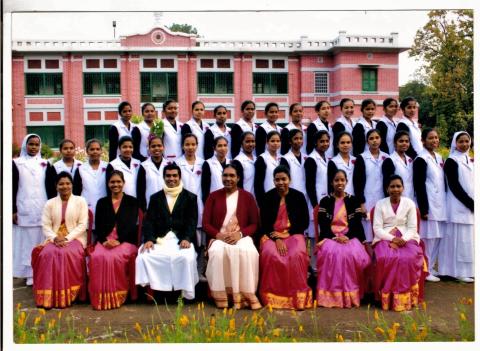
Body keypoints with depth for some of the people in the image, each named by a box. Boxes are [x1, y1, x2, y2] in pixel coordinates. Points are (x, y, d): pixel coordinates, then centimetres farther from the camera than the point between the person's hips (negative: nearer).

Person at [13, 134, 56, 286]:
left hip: (42, 210, 1)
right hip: (23, 210, -1)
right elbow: (12, 188, 2)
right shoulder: (16, 163, 4)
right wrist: (13, 210, -4)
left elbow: (51, 188, 8)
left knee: (41, 241, 1)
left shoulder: (46, 164, 8)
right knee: (26, 241, 0)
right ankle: (30, 273, 6)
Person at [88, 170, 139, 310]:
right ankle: (100, 297, -22)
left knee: (116, 257, -34)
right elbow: (98, 227, 8)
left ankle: (117, 296, -21)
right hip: (105, 241, 2)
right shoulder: (102, 202, 16)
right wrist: (104, 240, -12)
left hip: (125, 241, -2)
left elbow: (131, 225, -3)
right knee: (97, 256, -30)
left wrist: (118, 241, -17)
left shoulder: (132, 201, 8)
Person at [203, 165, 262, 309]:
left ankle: (245, 294, -25)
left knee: (248, 252, -35)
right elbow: (206, 224, 6)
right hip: (219, 238, 0)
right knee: (218, 252, -35)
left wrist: (239, 234, -14)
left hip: (241, 237, 0)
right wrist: (219, 235, -13)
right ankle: (221, 295, -25)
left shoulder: (248, 197, 9)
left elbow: (255, 224, 5)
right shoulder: (213, 196, 11)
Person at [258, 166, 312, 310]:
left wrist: (286, 235, -9)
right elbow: (264, 223, 1)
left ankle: (298, 297, -20)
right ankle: (273, 297, -21)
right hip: (272, 235, 0)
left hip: (293, 234, 0)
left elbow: (304, 222, 3)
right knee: (270, 255, -32)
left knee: (297, 255, -32)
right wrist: (276, 239, -15)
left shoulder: (298, 196, 3)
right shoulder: (268, 197, 4)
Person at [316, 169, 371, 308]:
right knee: (331, 253, -33)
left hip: (350, 237, 1)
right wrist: (335, 237, -17)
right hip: (330, 237, 0)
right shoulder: (325, 201, 7)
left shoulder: (353, 200, 9)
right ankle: (332, 293, -24)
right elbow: (323, 225, -1)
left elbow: (357, 223, 2)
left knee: (352, 254, -31)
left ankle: (351, 294, -16)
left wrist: (348, 237, -16)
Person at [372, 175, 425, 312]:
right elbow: (377, 228, -4)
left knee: (408, 258, -32)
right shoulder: (380, 204, 3)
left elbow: (412, 228, 2)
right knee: (385, 258, -33)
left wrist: (403, 239, -19)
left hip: (406, 238, 1)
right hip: (385, 238, -1)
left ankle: (405, 298, -19)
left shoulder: (409, 203, 6)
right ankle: (386, 297, -19)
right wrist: (392, 238, -20)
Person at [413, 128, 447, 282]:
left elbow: (443, 181, 18)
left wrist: (445, 204, 14)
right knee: (428, 238, -4)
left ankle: (431, 268, 21)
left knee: (437, 237, 11)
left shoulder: (439, 158, 13)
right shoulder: (421, 159, -10)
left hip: (440, 205, 7)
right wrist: (423, 209, -17)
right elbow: (419, 185, -14)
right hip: (429, 205, -7)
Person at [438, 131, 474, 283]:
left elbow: (473, 183, 16)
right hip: (459, 206, -7)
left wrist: (474, 203, 2)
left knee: (469, 238, 9)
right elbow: (454, 186, -14)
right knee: (460, 238, -5)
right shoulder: (451, 161, -7)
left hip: (472, 205, 7)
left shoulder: (471, 161, 15)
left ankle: (468, 270, 17)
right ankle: (459, 271, 2)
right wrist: (470, 203, -16)